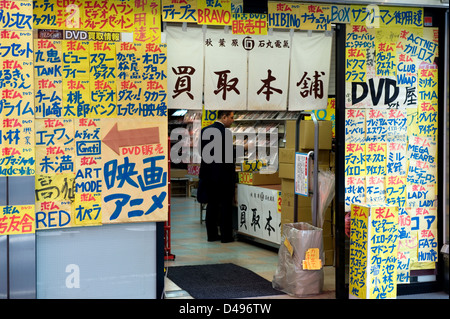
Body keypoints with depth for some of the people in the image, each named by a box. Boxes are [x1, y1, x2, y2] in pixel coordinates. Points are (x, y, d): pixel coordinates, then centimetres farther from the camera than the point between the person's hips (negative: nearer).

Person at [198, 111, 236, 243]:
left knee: (211, 205, 11)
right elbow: (229, 156, -14)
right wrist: (232, 175, -3)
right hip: (223, 175, -6)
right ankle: (226, 235, 6)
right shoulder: (226, 133, -16)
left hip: (208, 173, 6)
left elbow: (203, 152, 10)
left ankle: (212, 234, 15)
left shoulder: (205, 130, 5)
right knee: (225, 205, 2)